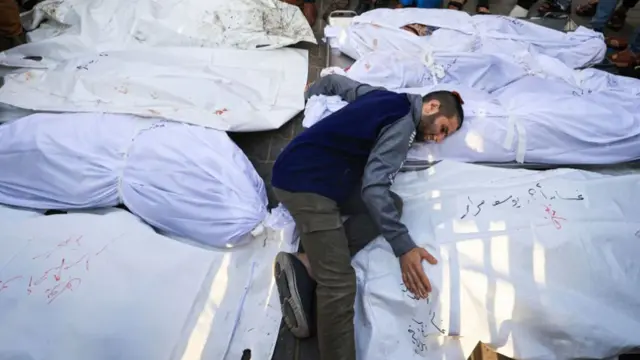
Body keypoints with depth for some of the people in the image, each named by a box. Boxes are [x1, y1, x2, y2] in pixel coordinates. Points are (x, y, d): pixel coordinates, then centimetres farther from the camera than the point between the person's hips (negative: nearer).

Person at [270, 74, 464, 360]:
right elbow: (373, 186, -23)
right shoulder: (404, 123, -12)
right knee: (339, 283, -17)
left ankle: (305, 265, -6)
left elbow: (333, 80, 27)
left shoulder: (386, 98, 15)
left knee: (393, 204, 2)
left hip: (315, 175, 10)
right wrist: (404, 247, -23)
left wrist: (310, 96, 46)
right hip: (304, 181, -10)